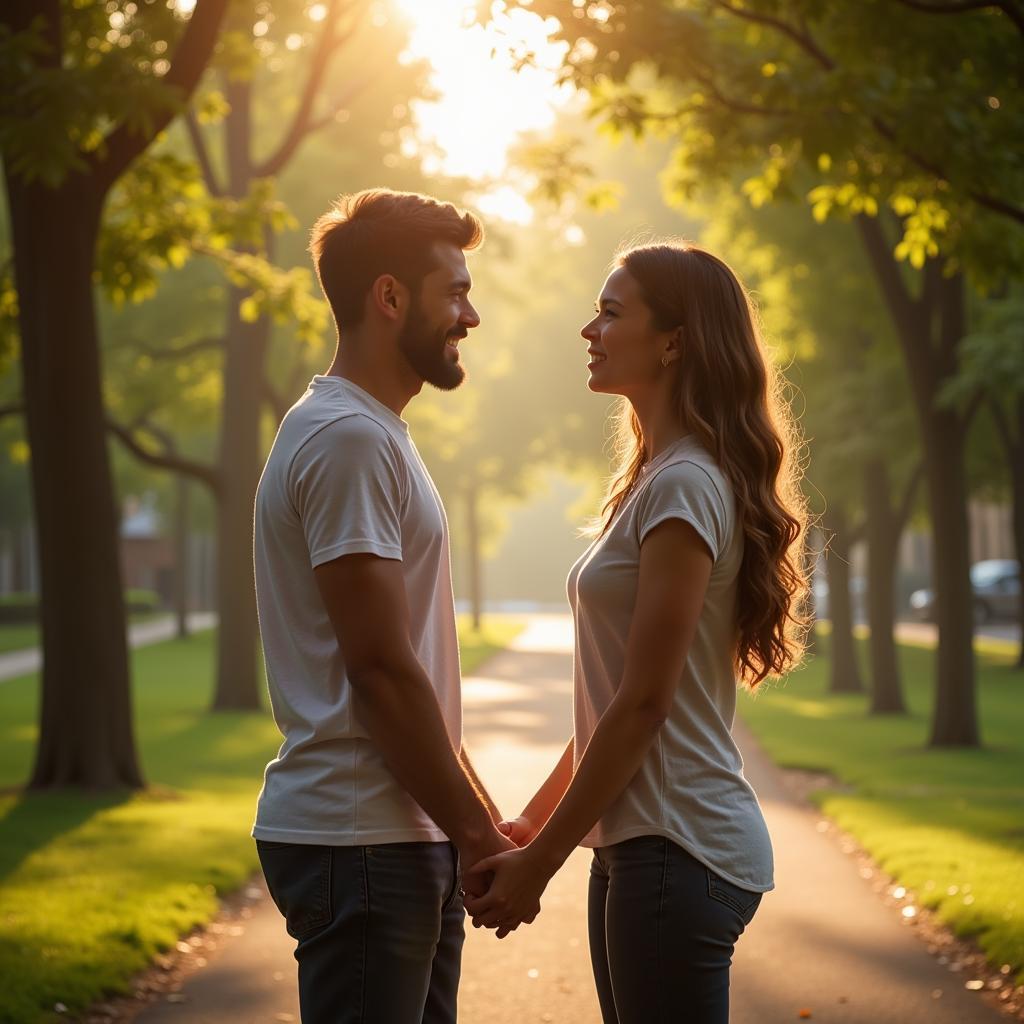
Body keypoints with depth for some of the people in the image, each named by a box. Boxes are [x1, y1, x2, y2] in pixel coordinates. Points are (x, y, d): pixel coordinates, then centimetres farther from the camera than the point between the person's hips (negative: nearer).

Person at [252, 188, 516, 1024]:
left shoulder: (372, 433, 18)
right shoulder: (348, 439, -14)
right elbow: (380, 667, -19)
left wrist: (480, 818, 17)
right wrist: (478, 834, -12)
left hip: (404, 835, 10)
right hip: (362, 840, -10)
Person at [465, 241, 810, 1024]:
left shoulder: (684, 487, -14)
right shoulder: (657, 479, 15)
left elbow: (643, 703, -17)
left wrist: (538, 863, -12)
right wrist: (532, 825, 15)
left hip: (678, 850, -9)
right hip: (643, 841, 9)